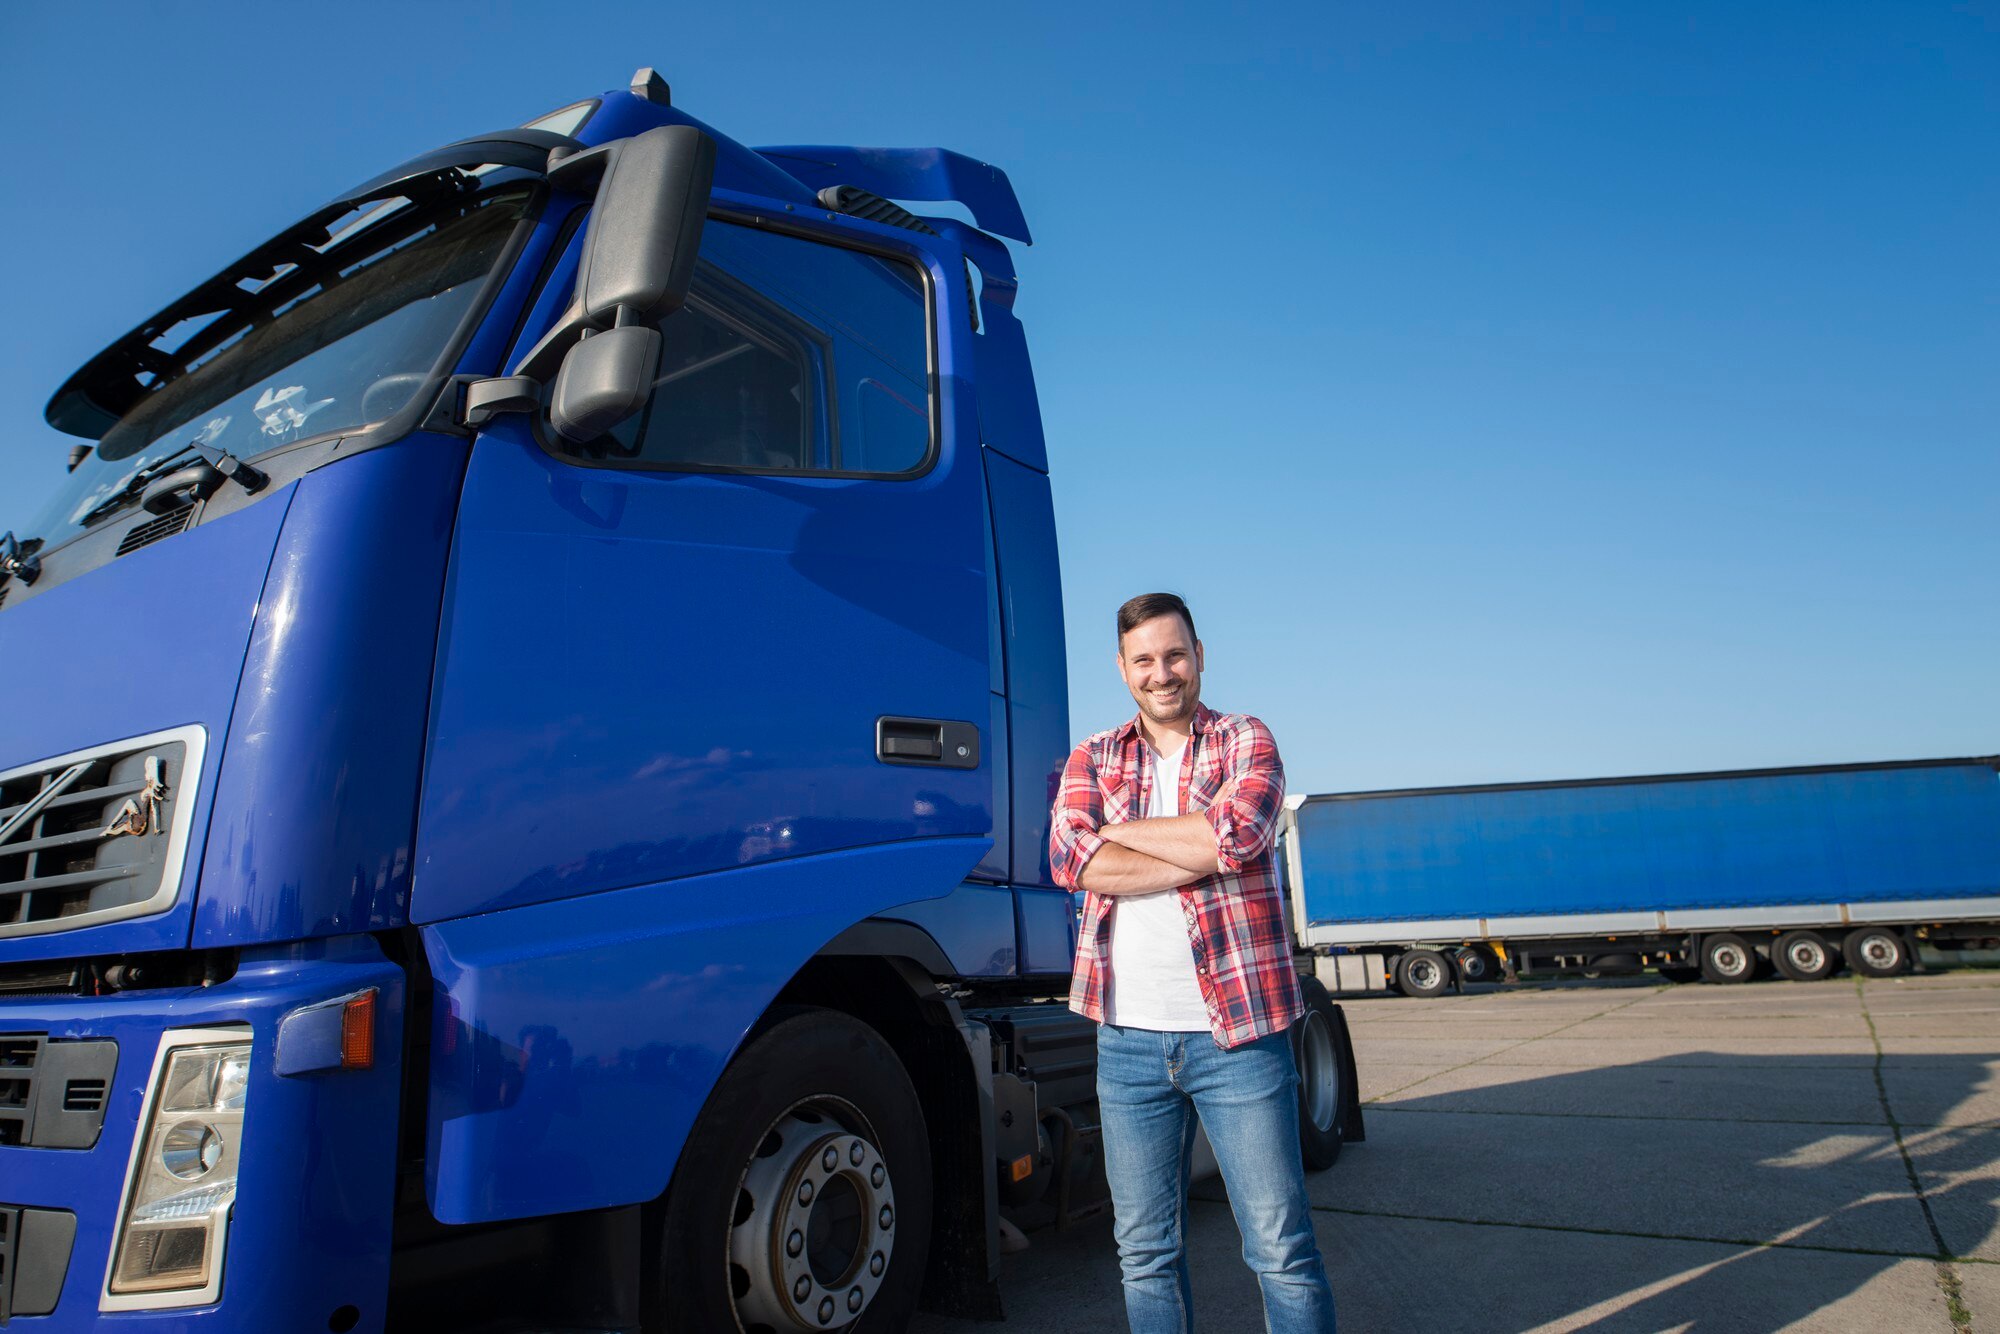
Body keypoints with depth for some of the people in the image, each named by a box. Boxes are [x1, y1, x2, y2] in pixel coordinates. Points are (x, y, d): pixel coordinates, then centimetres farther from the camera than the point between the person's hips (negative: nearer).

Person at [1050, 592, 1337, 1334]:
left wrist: (1113, 830, -8)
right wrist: (1204, 857, -13)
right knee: (1145, 1252, 13)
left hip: (1238, 1031, -2)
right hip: (1128, 1038, 3)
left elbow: (1239, 834, -17)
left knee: (1281, 1248, 4)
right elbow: (1069, 859, -8)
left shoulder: (1246, 741, 3)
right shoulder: (1092, 759, 10)